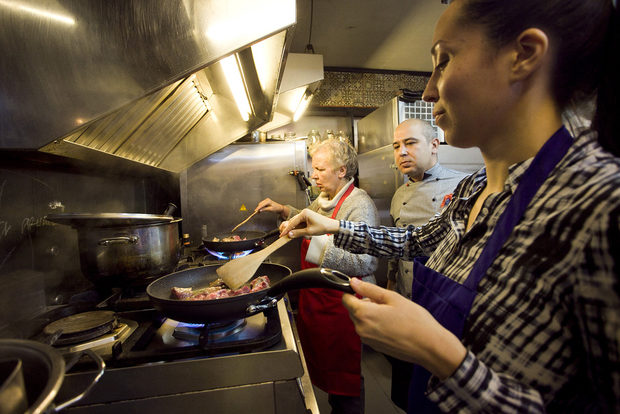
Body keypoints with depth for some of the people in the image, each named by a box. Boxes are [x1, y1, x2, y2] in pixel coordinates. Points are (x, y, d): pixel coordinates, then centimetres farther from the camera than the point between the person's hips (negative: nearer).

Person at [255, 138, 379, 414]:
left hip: (340, 304, -8)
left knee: (343, 373, 11)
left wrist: (315, 239, -34)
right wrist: (283, 210, 14)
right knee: (320, 363, 25)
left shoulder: (359, 205, -20)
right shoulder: (324, 199, 7)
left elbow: (364, 262, -30)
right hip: (316, 297, 9)